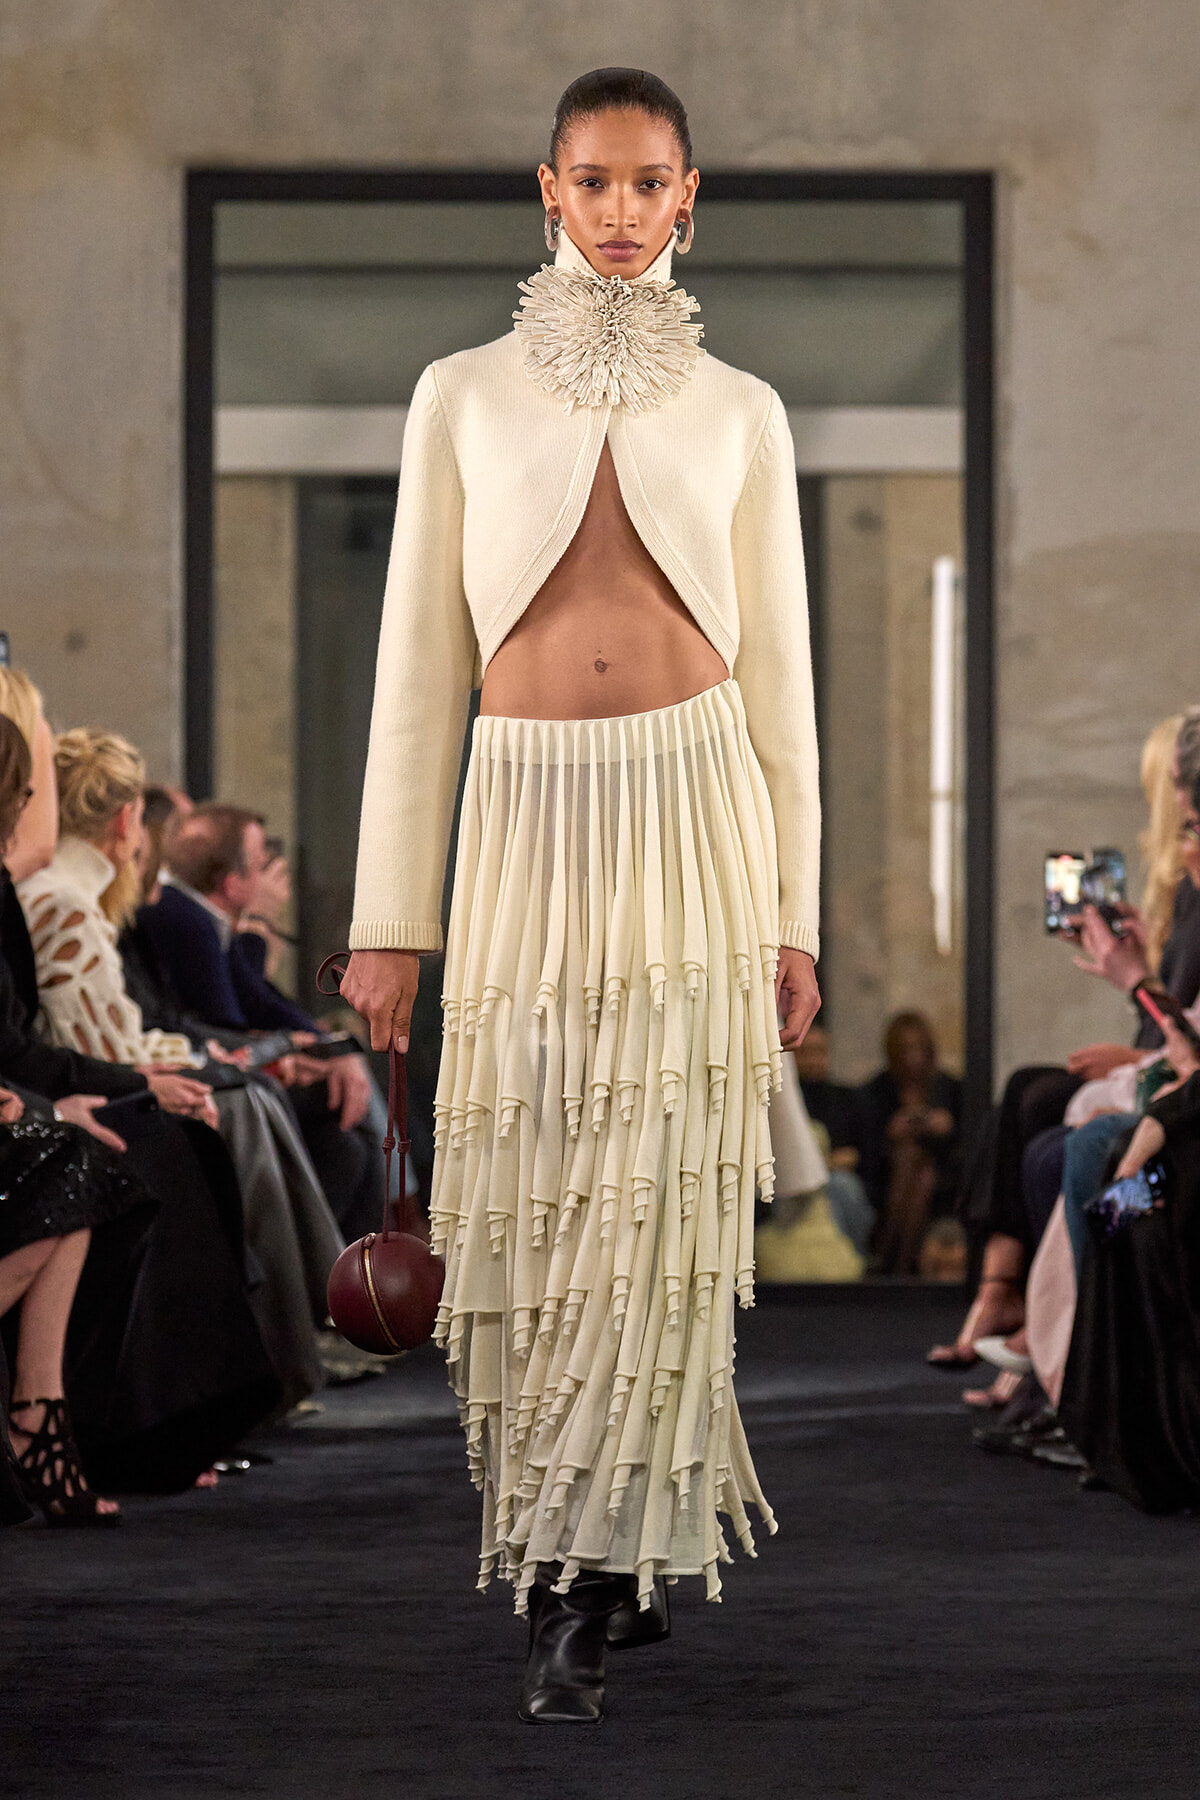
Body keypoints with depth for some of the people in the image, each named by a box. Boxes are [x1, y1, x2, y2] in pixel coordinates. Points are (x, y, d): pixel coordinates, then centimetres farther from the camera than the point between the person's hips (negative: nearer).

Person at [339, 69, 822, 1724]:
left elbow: (779, 671, 10)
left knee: (657, 1203, -7)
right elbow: (419, 665, 7)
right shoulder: (464, 398, 8)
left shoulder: (739, 414, 8)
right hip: (527, 823, 1)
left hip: (696, 817, -1)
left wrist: (792, 916, 5)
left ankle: (588, 1590, -2)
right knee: (533, 1201, 0)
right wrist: (391, 918, 3)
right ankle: (626, 1551, 17)